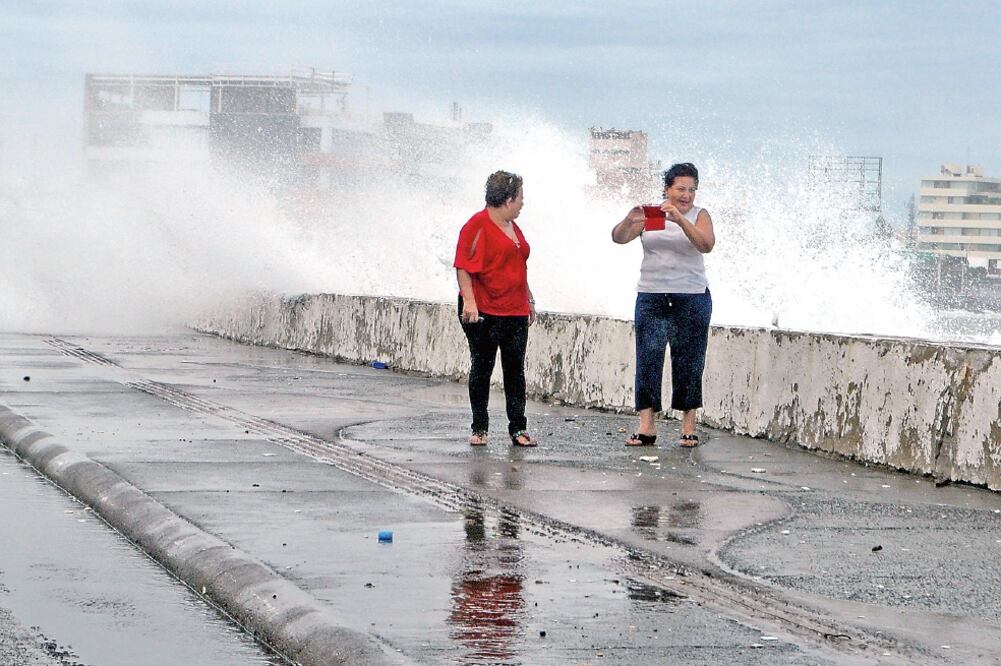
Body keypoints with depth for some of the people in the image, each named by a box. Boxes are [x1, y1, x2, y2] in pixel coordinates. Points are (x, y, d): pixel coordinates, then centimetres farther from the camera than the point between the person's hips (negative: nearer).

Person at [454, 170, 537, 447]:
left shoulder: (512, 227, 18)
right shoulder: (478, 225, -8)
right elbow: (463, 265, -12)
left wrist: (528, 299, 28)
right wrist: (469, 301, -20)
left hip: (515, 311, 7)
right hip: (483, 311, -7)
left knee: (515, 370, 4)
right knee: (481, 368, 1)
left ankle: (518, 429, 5)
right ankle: (479, 428, 8)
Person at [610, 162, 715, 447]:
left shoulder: (699, 216, 2)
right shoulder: (648, 214, 4)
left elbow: (706, 245, -16)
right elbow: (618, 238, -5)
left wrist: (681, 220, -29)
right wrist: (630, 221, -26)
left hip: (692, 298, -1)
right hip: (651, 297, 1)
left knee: (688, 361, 2)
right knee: (648, 358, -6)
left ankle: (688, 426, 9)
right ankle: (647, 426, -5)